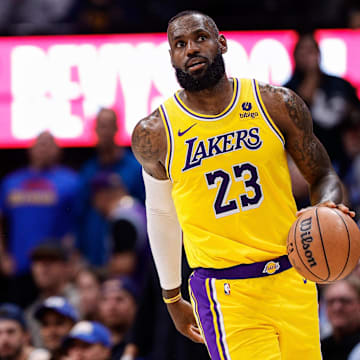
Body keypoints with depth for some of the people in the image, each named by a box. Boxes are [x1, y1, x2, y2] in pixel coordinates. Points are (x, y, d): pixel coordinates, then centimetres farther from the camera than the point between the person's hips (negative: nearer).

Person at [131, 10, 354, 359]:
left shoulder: (277, 105, 1)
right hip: (226, 296, -3)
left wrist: (327, 206, -14)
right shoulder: (155, 134, 0)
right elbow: (161, 215, 14)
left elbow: (323, 176, 10)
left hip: (292, 279, 3)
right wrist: (172, 298, 21)